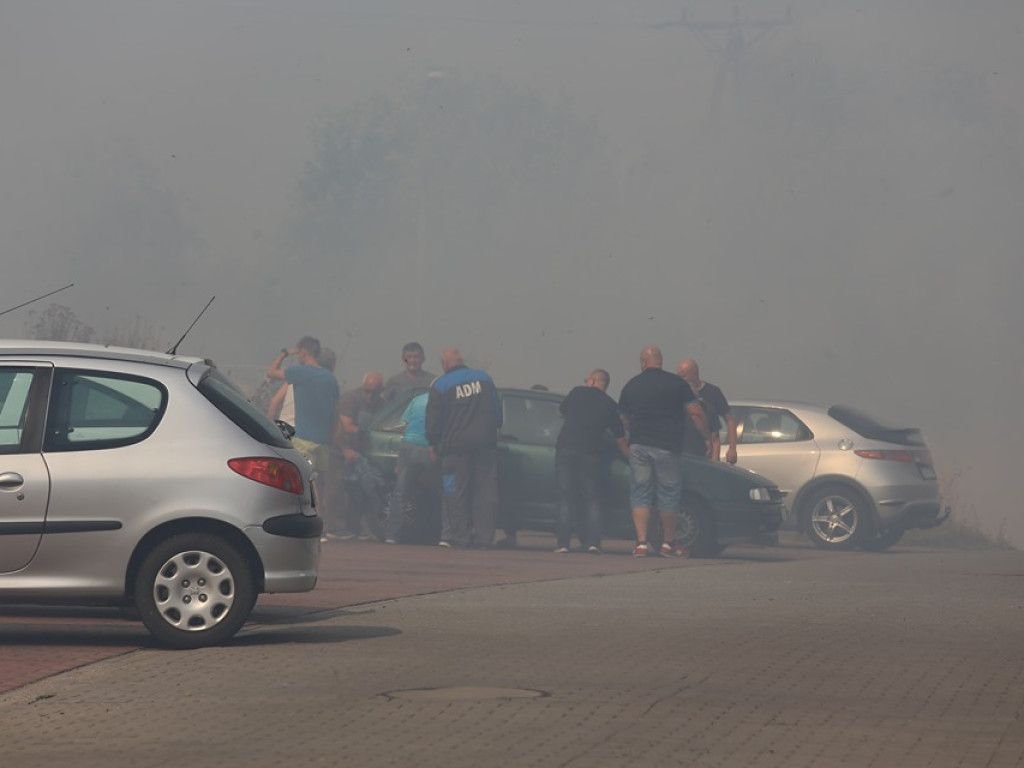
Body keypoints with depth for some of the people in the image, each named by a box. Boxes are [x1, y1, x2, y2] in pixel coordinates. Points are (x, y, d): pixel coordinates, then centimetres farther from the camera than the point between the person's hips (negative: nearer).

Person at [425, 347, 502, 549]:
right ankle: (484, 536, 0)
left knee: (455, 493, 2)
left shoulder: (440, 386, -2)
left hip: (456, 446, -3)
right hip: (485, 442, 3)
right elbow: (497, 412, 15)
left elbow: (433, 420, -2)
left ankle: (457, 536, 0)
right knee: (485, 489, 3)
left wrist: (434, 443, 12)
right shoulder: (484, 378, 9)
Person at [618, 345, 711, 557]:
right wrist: (707, 439, 5)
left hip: (638, 446, 2)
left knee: (640, 495, 5)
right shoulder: (676, 383, -1)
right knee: (668, 495, 8)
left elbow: (625, 419, 19)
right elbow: (696, 413, -5)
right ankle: (668, 544, 16)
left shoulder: (631, 385, 9)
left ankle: (641, 542, -4)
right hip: (666, 447, -2)